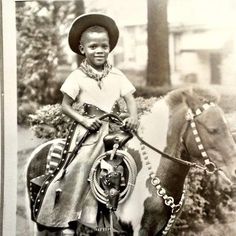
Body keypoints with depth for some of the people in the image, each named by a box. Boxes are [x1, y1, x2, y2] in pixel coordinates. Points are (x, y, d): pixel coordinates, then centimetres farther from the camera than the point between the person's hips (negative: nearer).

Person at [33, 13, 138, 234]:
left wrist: (133, 117, -17)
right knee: (79, 165, -12)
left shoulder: (116, 75, 6)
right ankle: (57, 215, 6)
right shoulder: (78, 76, -1)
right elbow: (65, 106, 0)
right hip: (88, 128, -3)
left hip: (113, 127, 3)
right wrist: (84, 120, -14)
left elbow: (129, 98, 3)